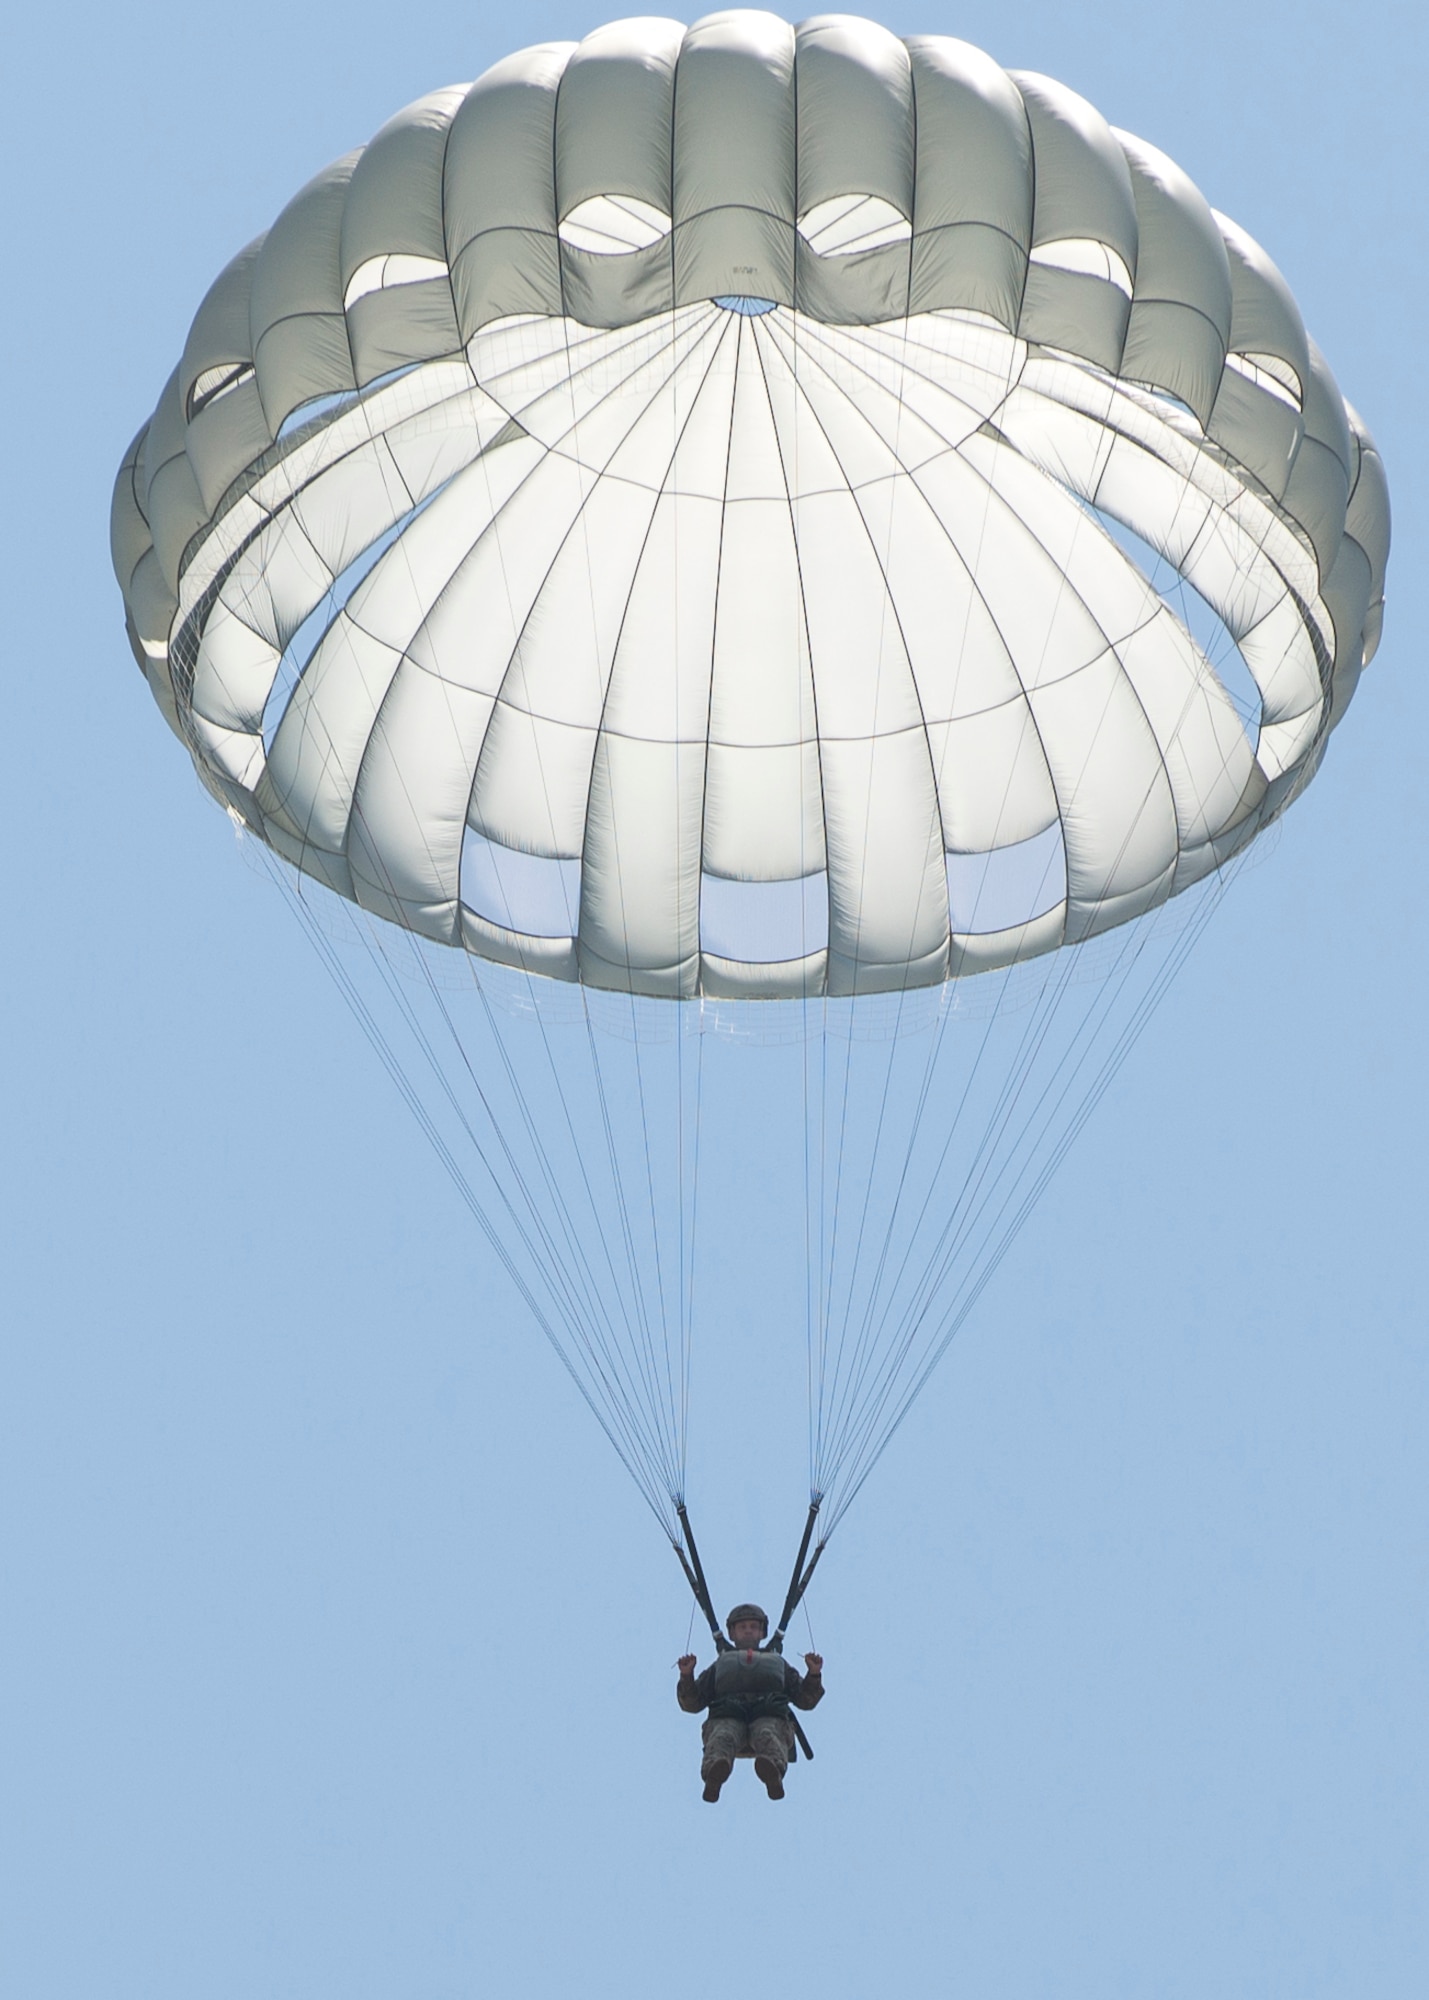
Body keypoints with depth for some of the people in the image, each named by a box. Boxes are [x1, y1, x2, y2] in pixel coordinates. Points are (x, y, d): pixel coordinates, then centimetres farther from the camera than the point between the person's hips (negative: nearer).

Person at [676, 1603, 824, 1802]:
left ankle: (772, 1769, -70)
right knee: (723, 1737, -38)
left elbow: (806, 1700, 28)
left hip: (770, 1716, 0)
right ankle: (715, 1771, -69)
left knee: (768, 1736, -39)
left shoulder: (778, 1664, 40)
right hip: (726, 1717, 0)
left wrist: (814, 1674, 10)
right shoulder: (720, 1666, 38)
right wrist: (687, 1676, 8)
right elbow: (691, 1704, 26)